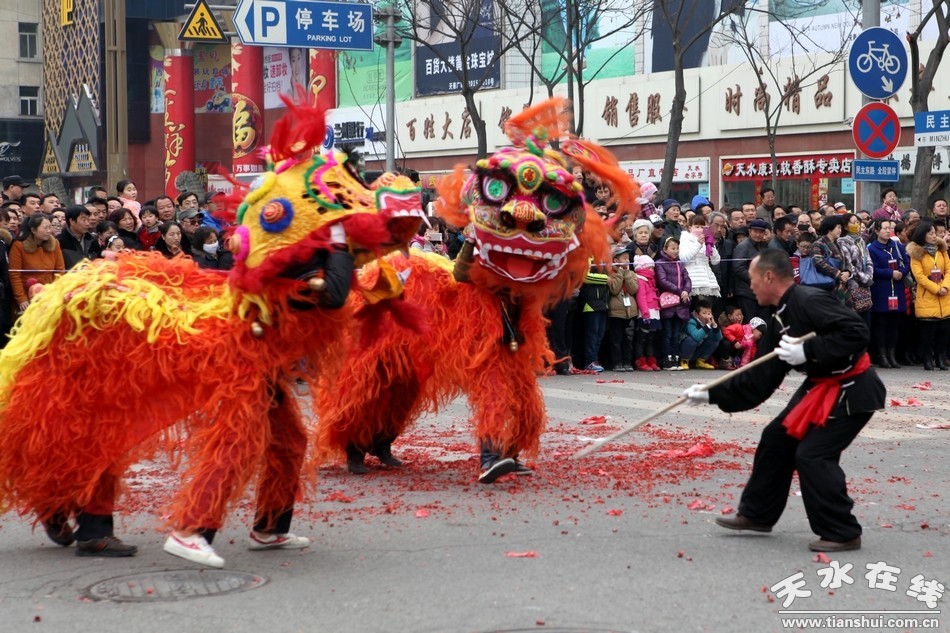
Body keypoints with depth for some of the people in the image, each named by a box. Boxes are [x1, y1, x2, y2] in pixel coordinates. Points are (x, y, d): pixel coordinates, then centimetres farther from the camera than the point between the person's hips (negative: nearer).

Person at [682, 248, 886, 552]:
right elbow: (760, 379, 11)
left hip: (851, 390, -10)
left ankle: (842, 534, -1)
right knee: (777, 439, 13)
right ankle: (757, 514, 28)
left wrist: (808, 350, -30)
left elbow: (857, 332, -30)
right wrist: (712, 394, 9)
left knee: (812, 455, -14)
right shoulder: (781, 317, 8)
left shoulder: (809, 301, -22)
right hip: (820, 385, 10)